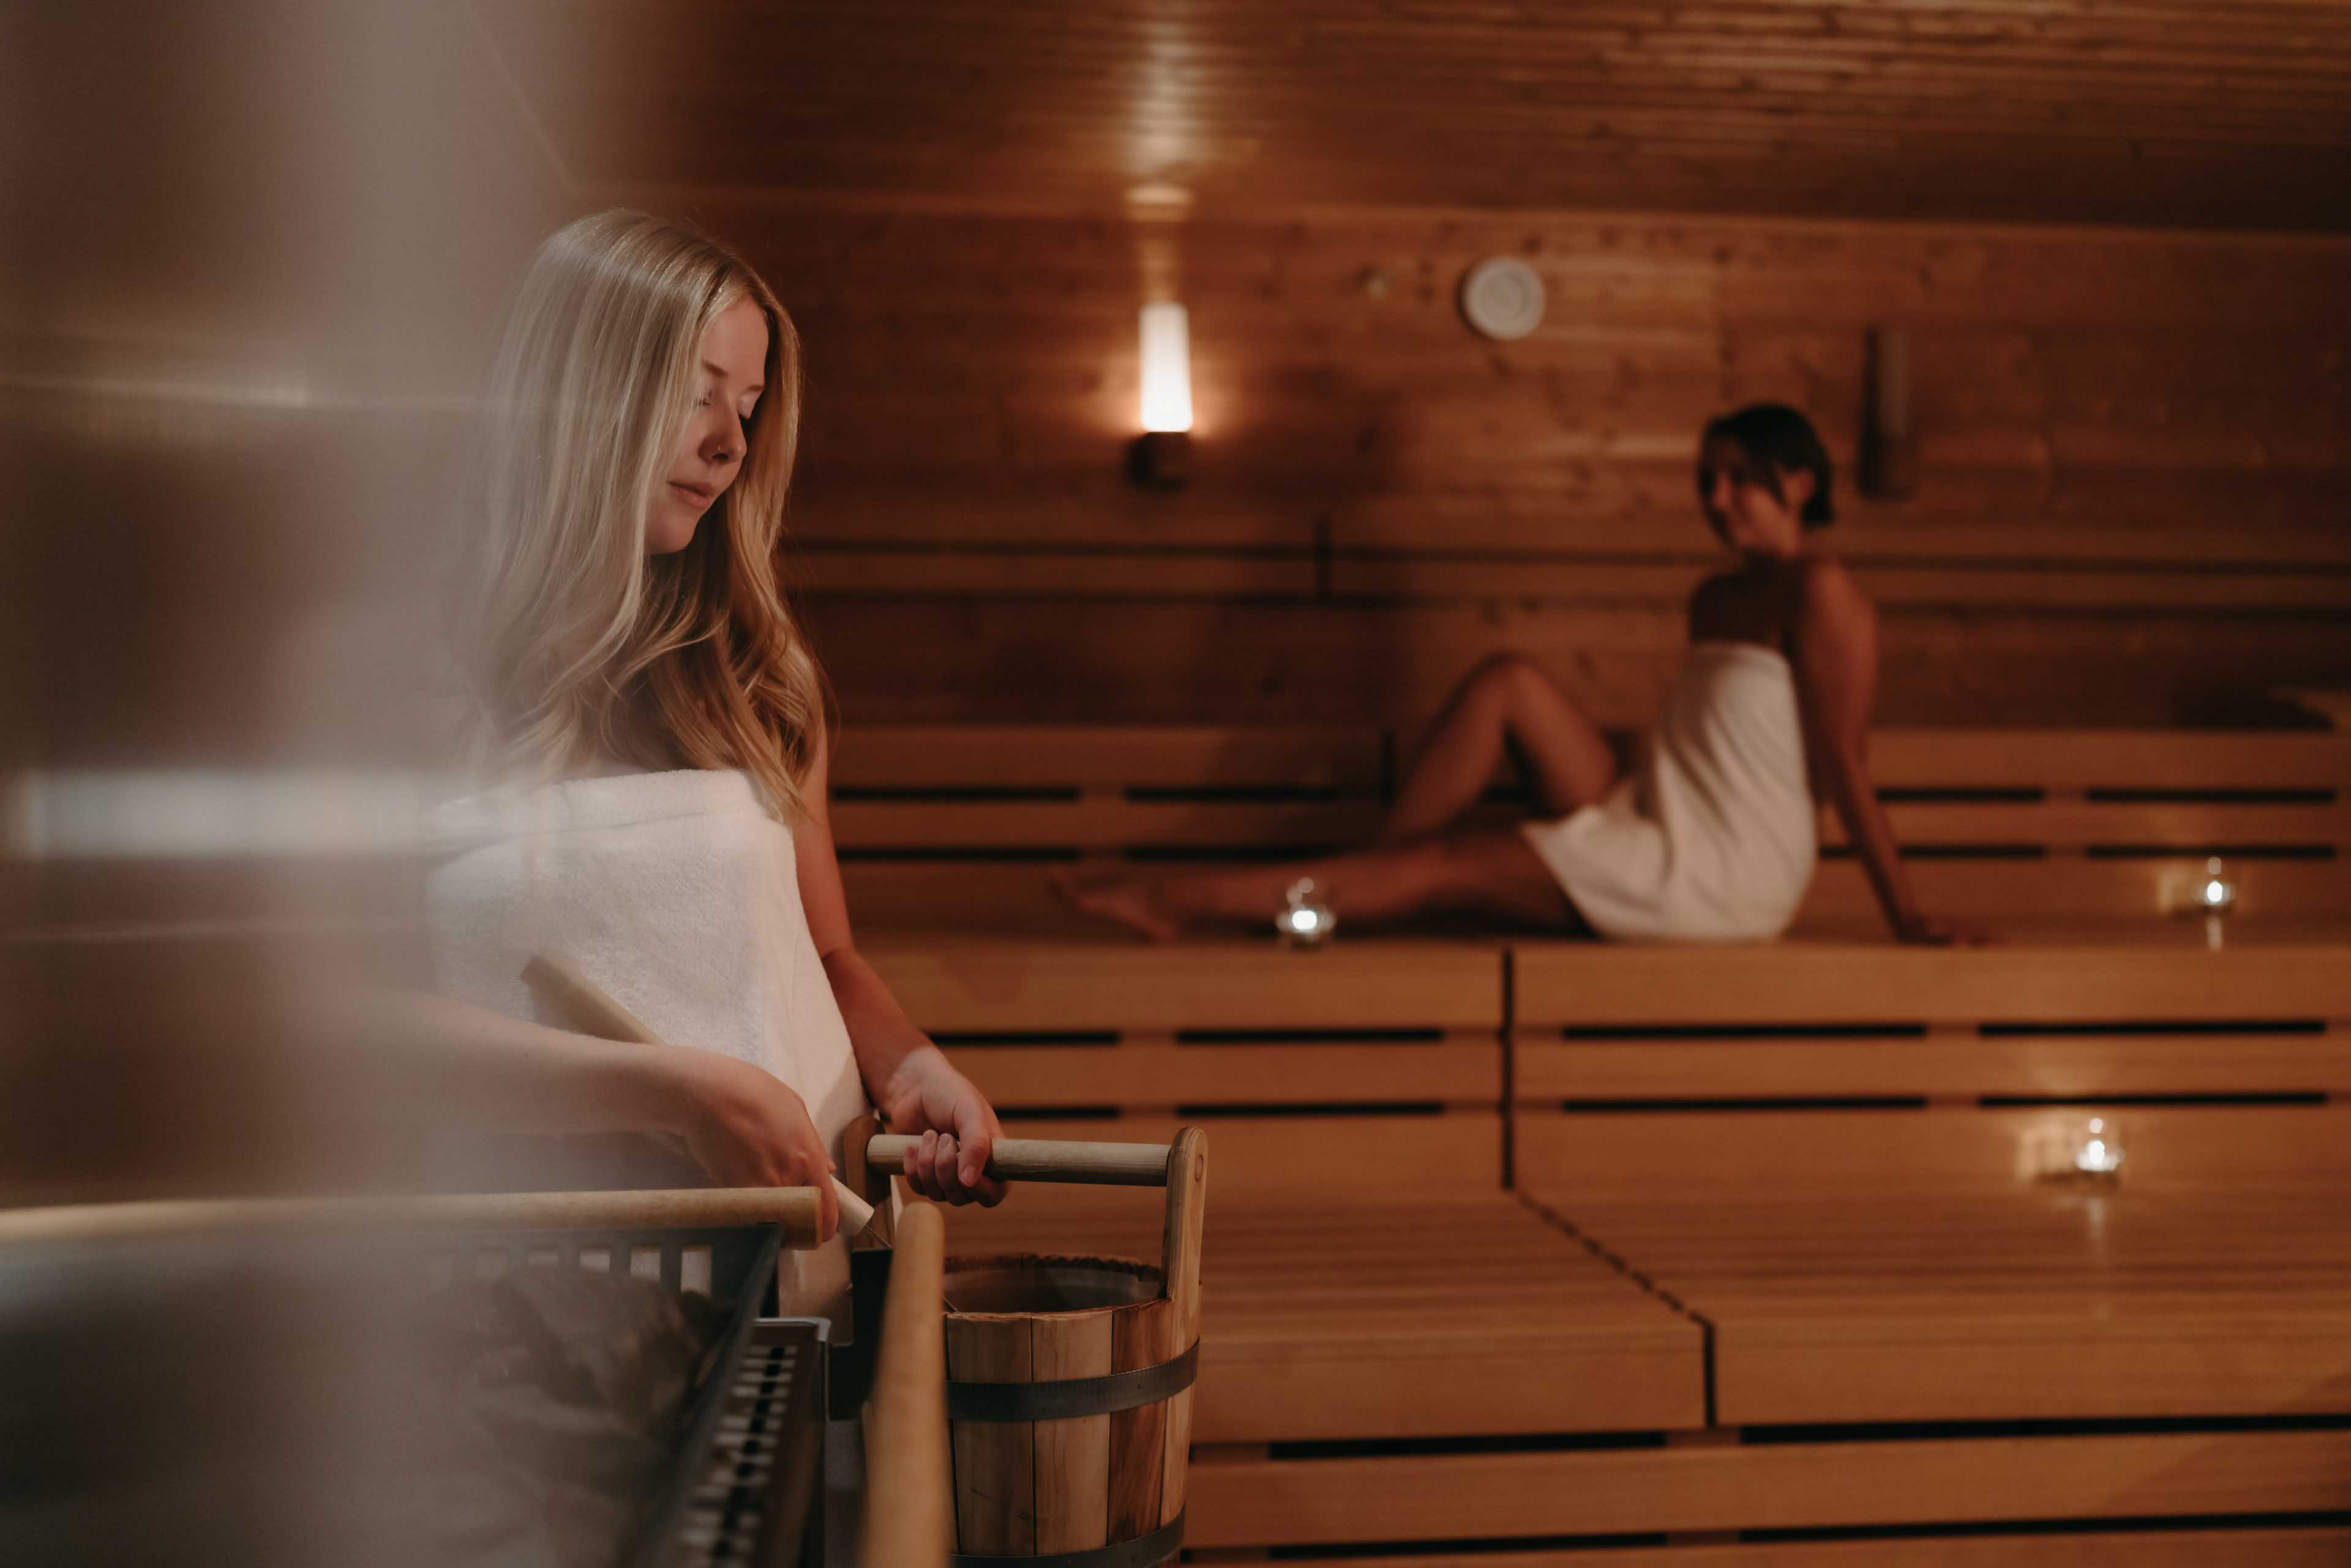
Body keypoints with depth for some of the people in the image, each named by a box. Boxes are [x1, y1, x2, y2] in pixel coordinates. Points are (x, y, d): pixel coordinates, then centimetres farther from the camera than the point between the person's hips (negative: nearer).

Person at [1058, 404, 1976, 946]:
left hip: (1720, 878, -8)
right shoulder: (1715, 600, 17)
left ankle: (1178, 902, -12)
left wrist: (1908, 921, -12)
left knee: (1441, 866, -15)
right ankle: (1367, 882, -9)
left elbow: (1845, 770, -12)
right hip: (1646, 829, 8)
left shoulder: (1819, 594, -9)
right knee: (1510, 682, -7)